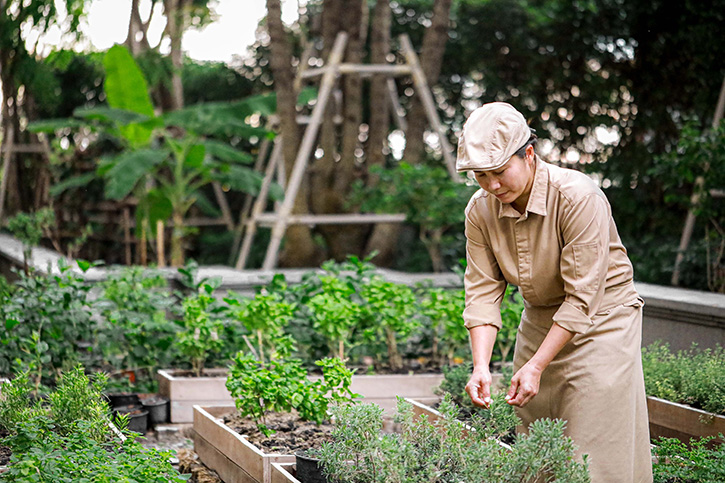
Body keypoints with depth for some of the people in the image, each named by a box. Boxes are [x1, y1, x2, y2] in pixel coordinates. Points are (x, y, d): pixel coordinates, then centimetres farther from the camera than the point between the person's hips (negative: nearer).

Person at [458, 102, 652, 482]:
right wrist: (481, 365, -22)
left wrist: (536, 366, -25)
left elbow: (581, 297, -24)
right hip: (539, 321, 5)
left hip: (599, 321, -5)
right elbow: (483, 293, -8)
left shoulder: (578, 197, -25)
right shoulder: (481, 210, -9)